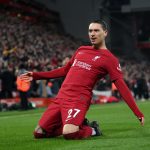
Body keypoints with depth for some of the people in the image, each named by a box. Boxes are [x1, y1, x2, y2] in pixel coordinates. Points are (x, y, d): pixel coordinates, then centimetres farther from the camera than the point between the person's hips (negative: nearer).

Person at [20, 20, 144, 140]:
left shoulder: (109, 59, -1)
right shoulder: (81, 50, 18)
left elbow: (121, 86, -7)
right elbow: (65, 70, 29)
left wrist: (138, 113, -15)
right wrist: (36, 75, 28)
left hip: (78, 100, -7)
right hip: (61, 97, 7)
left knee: (69, 133, -31)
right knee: (39, 133, 2)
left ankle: (91, 130, 2)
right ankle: (75, 125, 20)